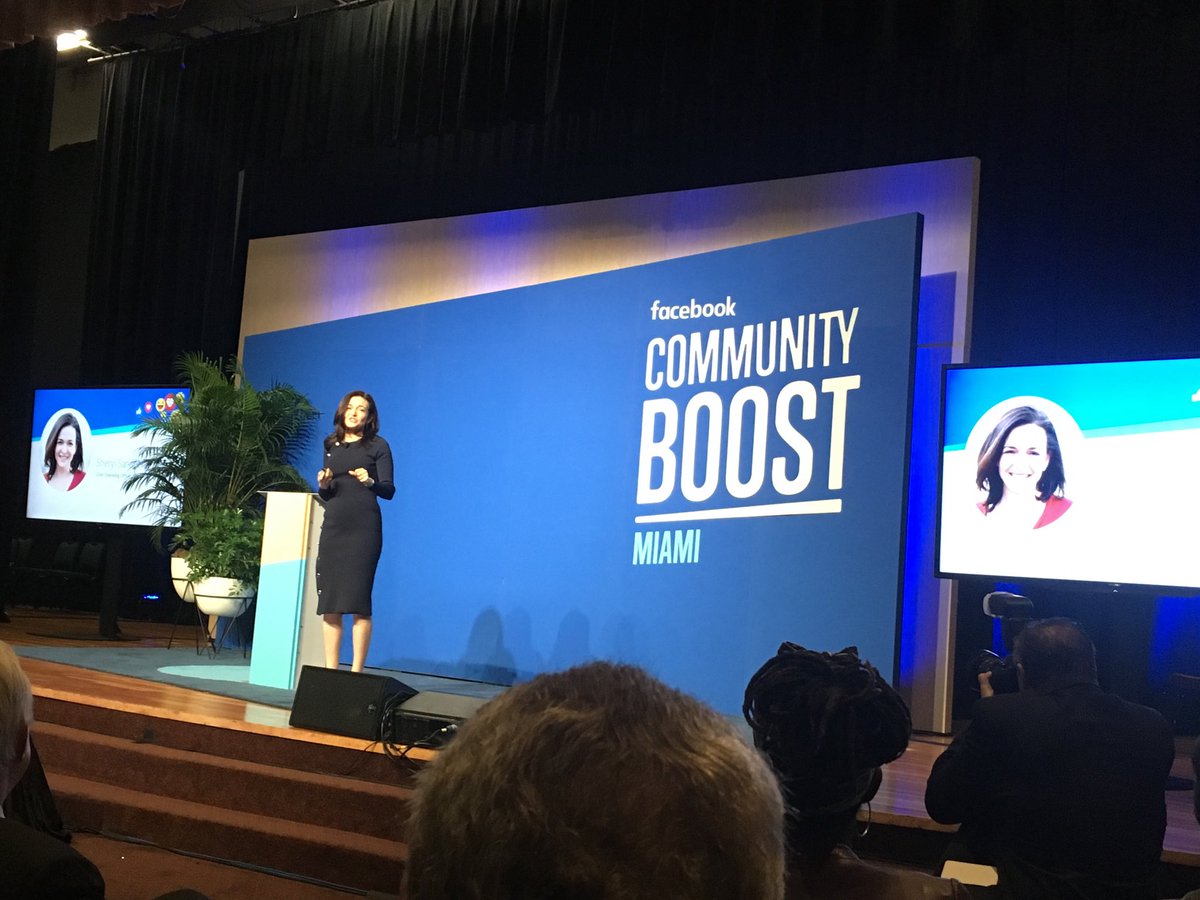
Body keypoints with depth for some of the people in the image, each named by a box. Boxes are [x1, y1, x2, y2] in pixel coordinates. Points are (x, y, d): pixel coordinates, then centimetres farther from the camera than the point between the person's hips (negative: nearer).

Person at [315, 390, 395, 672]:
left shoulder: (377, 446, 3)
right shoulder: (331, 445, 16)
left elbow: (389, 490, -4)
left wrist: (370, 482, -22)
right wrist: (323, 485, -1)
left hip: (363, 527, -4)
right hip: (332, 526, 5)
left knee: (358, 599, -7)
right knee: (328, 601, 1)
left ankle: (356, 671, -4)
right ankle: (330, 670, 7)